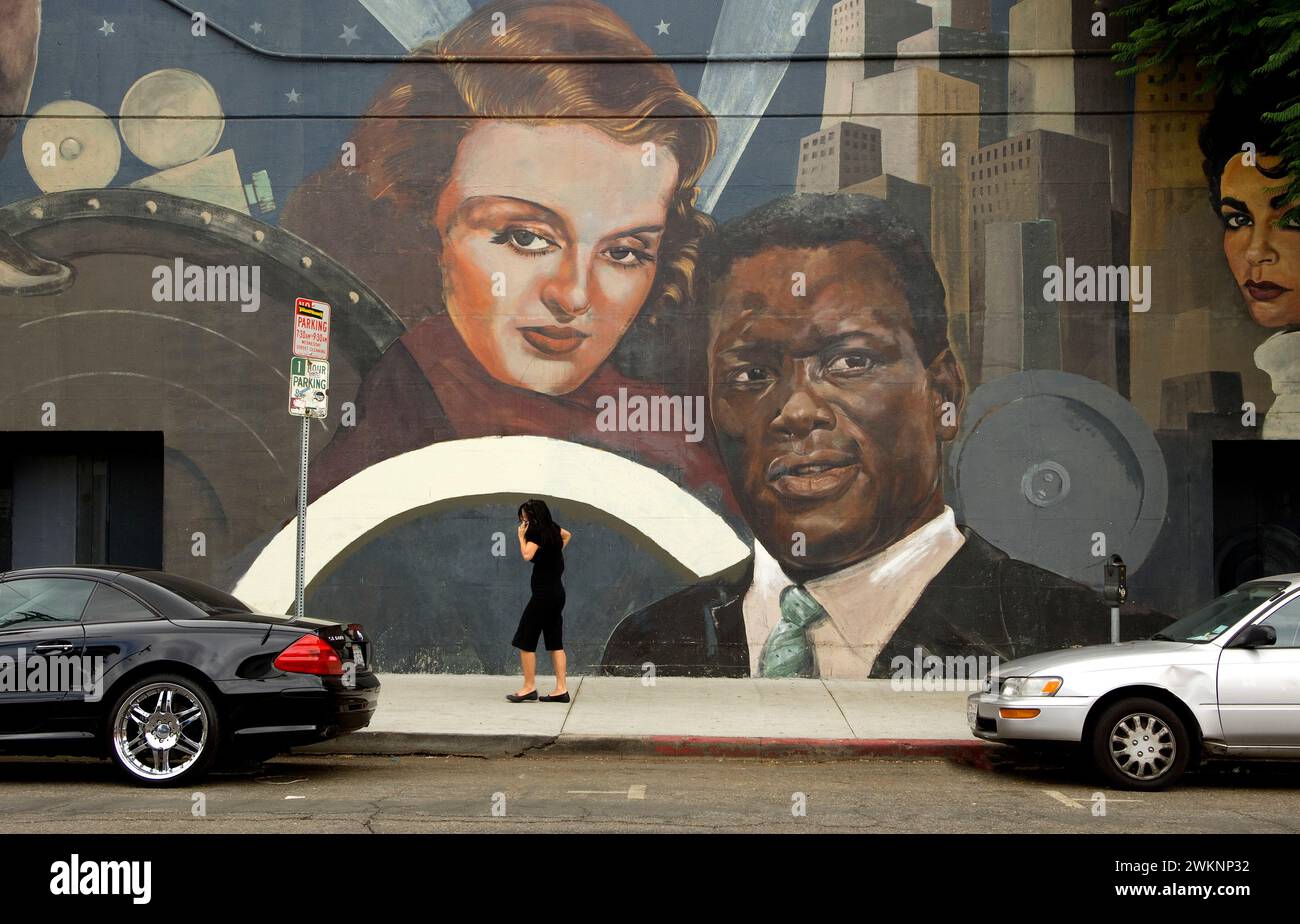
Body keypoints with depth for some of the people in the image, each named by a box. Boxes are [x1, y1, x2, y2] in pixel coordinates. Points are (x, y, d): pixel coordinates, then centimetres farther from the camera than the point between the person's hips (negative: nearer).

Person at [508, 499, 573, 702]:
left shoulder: (536, 531, -13)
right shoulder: (551, 527, 11)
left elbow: (527, 555, -26)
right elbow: (567, 535, 32)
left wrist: (521, 536, -11)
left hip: (543, 593, -9)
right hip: (557, 592, 9)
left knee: (525, 641, -2)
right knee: (555, 642, 8)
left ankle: (529, 687, 0)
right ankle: (561, 689, 6)